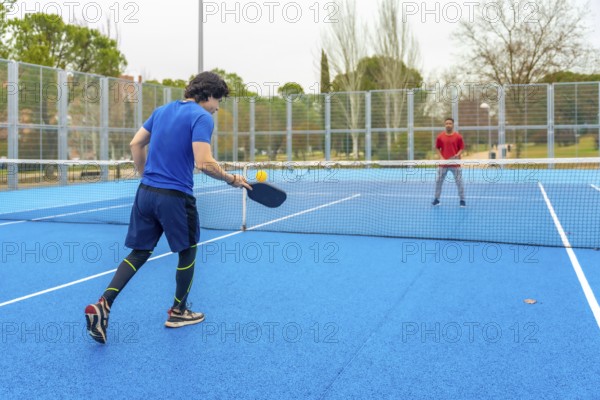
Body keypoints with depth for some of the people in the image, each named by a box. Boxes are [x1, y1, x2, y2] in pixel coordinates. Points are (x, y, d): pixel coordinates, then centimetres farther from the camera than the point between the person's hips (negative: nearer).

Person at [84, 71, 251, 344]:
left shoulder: (162, 110, 14)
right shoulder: (202, 117, -10)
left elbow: (135, 144, 16)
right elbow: (204, 163, -22)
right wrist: (232, 180, -8)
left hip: (146, 192, 7)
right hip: (175, 197, -7)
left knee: (139, 253, 14)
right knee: (188, 252, 15)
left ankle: (103, 305, -1)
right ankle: (178, 312, 27)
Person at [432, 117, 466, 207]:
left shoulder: (458, 136, -3)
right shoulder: (440, 136, 1)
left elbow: (461, 148, 3)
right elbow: (437, 148, 9)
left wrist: (457, 155, -16)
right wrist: (441, 157, -5)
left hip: (455, 163, -2)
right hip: (443, 163, 2)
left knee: (459, 182, 0)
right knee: (438, 181, 7)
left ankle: (462, 200, 9)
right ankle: (436, 199, 20)